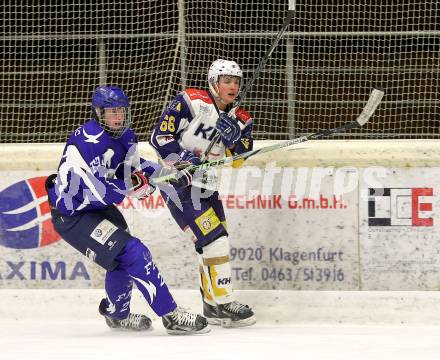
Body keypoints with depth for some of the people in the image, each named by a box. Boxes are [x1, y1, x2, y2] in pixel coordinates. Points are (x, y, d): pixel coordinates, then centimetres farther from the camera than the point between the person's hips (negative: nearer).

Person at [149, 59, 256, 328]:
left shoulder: (239, 119, 5)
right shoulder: (191, 102, -15)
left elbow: (238, 160, -4)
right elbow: (160, 137, -17)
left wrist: (234, 136, -22)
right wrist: (186, 160, -26)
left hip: (206, 185, 8)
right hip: (178, 184, -8)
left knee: (214, 243, 14)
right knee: (215, 239, -16)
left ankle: (212, 306, 29)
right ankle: (224, 304, -13)